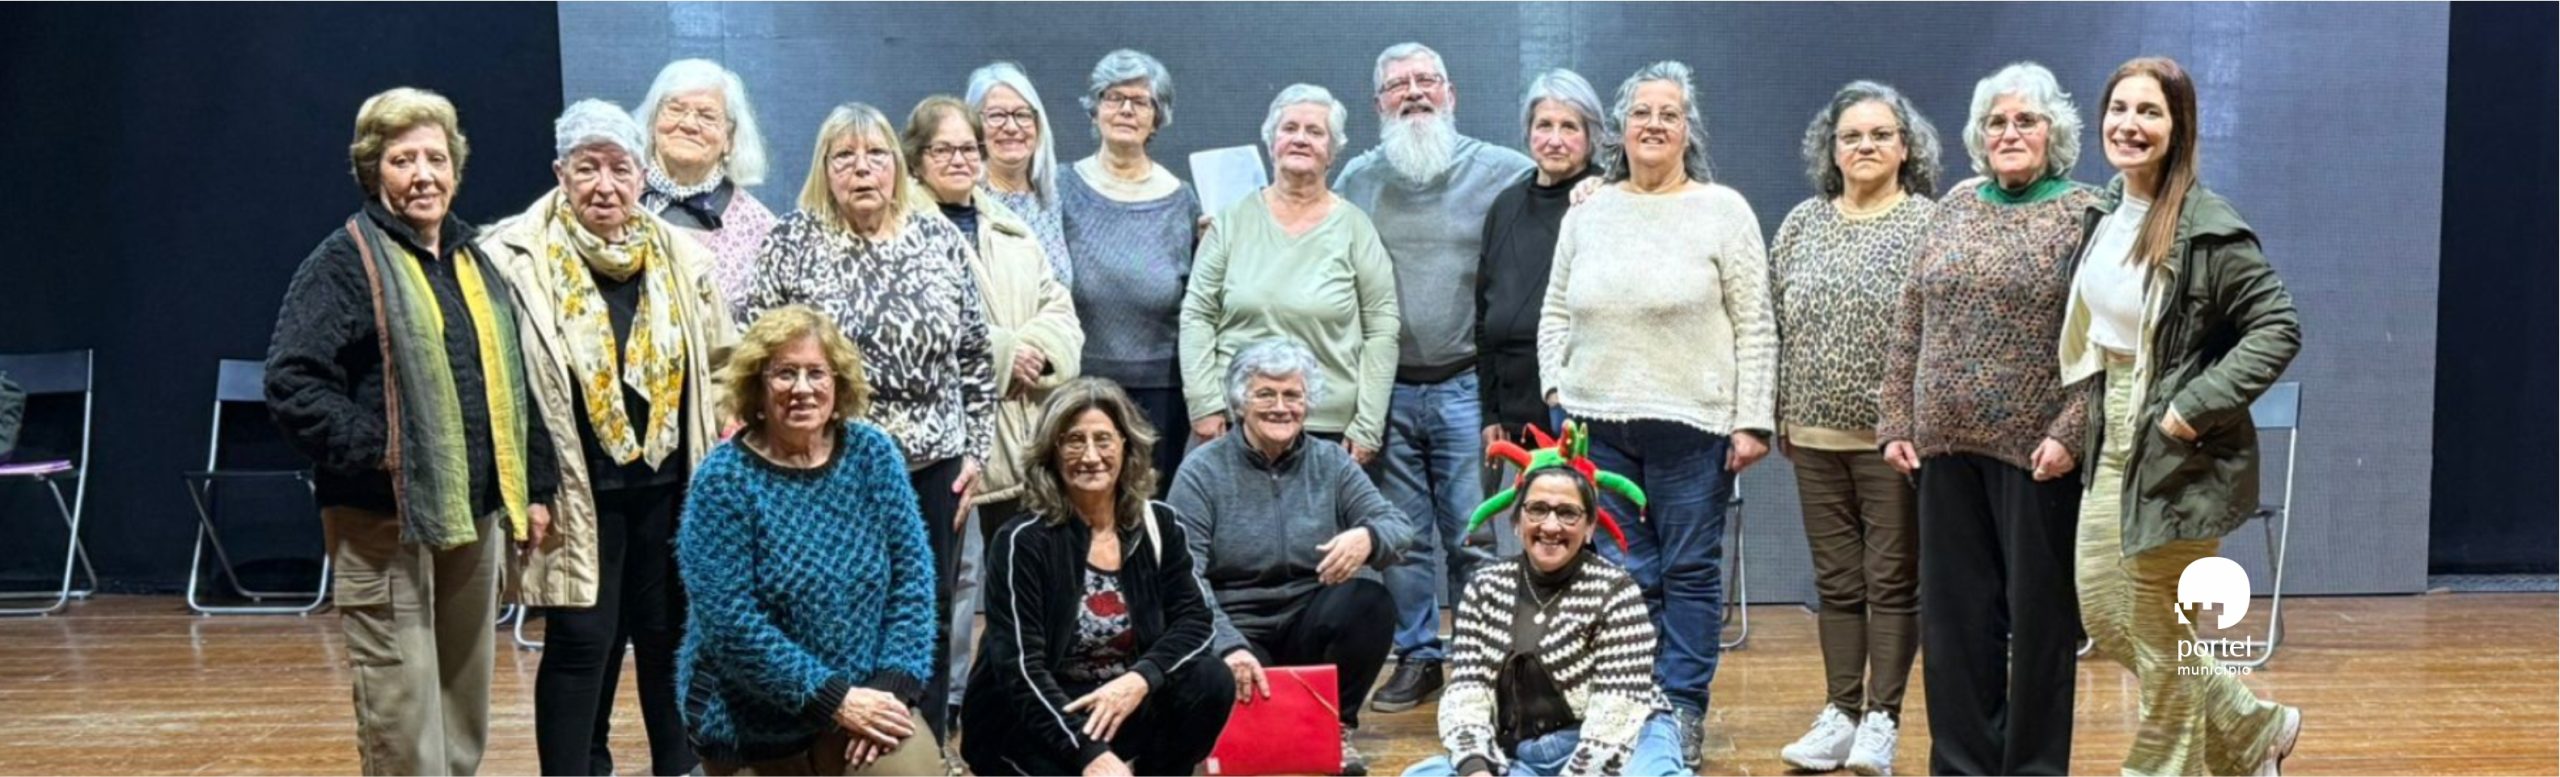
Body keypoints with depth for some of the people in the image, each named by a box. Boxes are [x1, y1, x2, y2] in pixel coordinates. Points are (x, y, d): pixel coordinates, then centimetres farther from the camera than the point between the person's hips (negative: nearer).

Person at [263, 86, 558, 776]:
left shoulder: (473, 261, 16)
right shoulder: (347, 260, -6)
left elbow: (513, 385, 20)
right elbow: (293, 383, -15)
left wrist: (535, 486, 15)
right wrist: (379, 452, -20)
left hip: (475, 516, 7)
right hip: (386, 520, -7)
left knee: (465, 714, 14)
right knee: (402, 719, -5)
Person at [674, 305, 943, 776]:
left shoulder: (872, 453, -3)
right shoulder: (724, 479, -12)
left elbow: (912, 573, -3)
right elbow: (728, 621, -18)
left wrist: (895, 683, -15)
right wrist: (833, 697, -22)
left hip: (863, 697, 2)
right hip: (752, 718, -1)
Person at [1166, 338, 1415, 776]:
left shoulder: (1331, 464, 6)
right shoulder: (1202, 471, -4)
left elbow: (1398, 527, -7)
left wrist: (1368, 537, -32)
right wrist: (1228, 646, -32)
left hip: (1311, 627, 3)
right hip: (1234, 632, -3)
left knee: (1372, 602, -26)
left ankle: (1336, 726, -3)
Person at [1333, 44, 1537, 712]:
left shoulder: (1501, 172, 1)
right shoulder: (1357, 179, 9)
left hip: (1465, 385, -2)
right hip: (1384, 388, 2)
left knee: (1471, 536, 1)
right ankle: (1417, 656, 22)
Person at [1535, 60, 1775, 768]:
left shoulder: (1723, 211, 0)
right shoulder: (1586, 215, 11)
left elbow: (1754, 327, -2)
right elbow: (1555, 315, 16)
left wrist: (1752, 421, -7)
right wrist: (1557, 391, 4)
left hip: (1692, 424, -3)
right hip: (1599, 422, 3)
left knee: (1690, 572, 4)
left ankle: (1683, 711, 14)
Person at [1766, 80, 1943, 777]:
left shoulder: (1929, 224, -4)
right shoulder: (1801, 225, 10)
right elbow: (1777, 326, 13)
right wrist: (1780, 416, 10)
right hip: (1817, 434, 5)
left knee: (1892, 580, 2)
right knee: (1837, 581, 11)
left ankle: (1882, 720, 9)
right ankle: (1840, 714, 18)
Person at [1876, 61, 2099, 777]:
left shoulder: (2083, 214, -2)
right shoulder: (1954, 208, 12)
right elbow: (1909, 329, 13)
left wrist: (2068, 433, -17)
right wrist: (1896, 422, 7)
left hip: (2035, 449, -4)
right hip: (1947, 446, 5)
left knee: (2037, 615, 4)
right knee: (1954, 613, 8)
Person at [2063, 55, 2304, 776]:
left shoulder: (2207, 229, -16)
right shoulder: (2103, 213, 7)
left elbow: (2279, 328, -18)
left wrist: (2197, 406, -23)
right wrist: (2090, 418, 12)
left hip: (2178, 456, -8)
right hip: (2112, 445, 8)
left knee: (2162, 641, 3)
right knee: (2105, 622, 14)